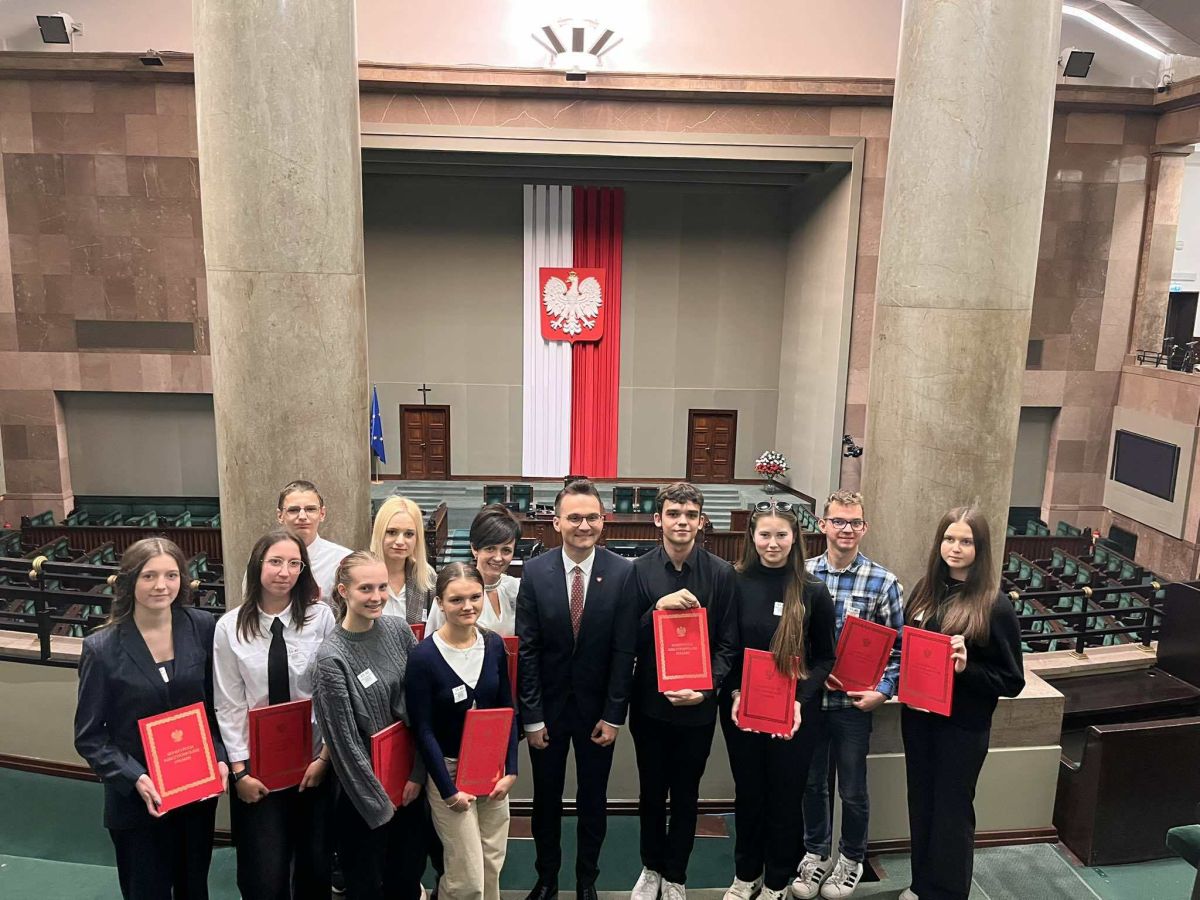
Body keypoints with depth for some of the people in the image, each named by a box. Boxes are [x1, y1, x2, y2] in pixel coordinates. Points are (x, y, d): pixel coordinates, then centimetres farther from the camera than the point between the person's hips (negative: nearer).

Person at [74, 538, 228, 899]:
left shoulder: (202, 627, -7)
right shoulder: (102, 647, -14)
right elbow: (89, 736, -8)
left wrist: (219, 758, -9)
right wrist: (134, 779, -19)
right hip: (136, 798, -2)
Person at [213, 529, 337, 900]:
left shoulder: (321, 618, -9)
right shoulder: (230, 626, -5)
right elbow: (230, 706, -3)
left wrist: (323, 757, -7)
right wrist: (240, 770, -6)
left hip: (313, 762, 0)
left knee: (316, 868, 13)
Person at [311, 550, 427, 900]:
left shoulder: (399, 631, -6)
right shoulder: (331, 658, -20)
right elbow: (344, 742, -15)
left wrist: (418, 773, -2)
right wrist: (380, 803, -9)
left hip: (408, 780, 4)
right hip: (363, 792, -4)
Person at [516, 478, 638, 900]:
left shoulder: (622, 572, -11)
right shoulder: (535, 571, -10)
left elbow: (624, 651, -9)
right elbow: (527, 650, -8)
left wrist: (613, 715, -9)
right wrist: (531, 715, -8)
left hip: (596, 707, 0)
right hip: (548, 706, 0)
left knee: (593, 800, 16)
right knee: (546, 798, 16)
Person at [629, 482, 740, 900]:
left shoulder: (721, 573, -7)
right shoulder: (639, 570, -7)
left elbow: (728, 644, -3)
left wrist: (706, 689, -15)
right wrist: (658, 606, -23)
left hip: (697, 707, 0)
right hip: (649, 703, 1)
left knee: (685, 795, 16)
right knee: (651, 792, 18)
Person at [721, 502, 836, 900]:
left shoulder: (813, 590, -7)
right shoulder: (736, 583, -5)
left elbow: (825, 657, -1)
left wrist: (800, 700, -14)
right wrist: (735, 693, -13)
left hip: (794, 713, -1)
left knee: (786, 796, 12)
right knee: (748, 792, 16)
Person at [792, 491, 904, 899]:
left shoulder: (882, 582, -9)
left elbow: (899, 646, -3)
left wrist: (883, 691, -13)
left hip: (854, 702, -1)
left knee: (852, 789, 15)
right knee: (811, 782, 17)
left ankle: (851, 859, 37)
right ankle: (816, 853, 38)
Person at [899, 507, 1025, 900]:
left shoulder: (995, 605, -15)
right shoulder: (926, 589, 1)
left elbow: (1012, 681, -11)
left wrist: (966, 668, -26)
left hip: (963, 726, -5)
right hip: (917, 716, 5)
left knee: (951, 811, 10)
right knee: (921, 803, 18)